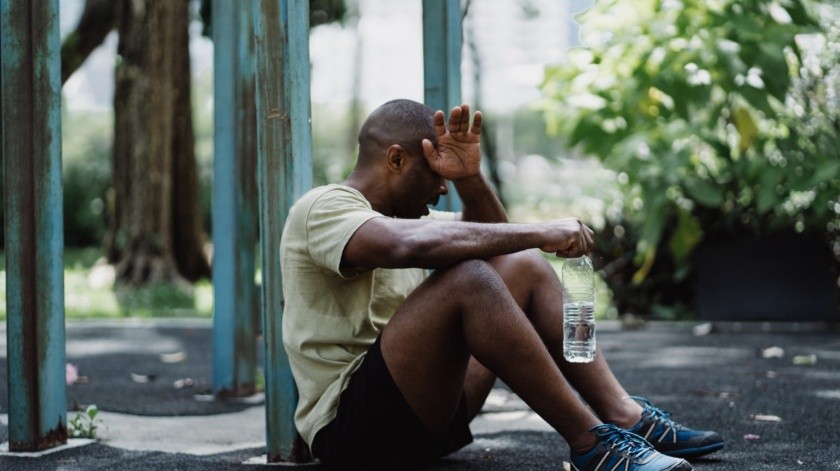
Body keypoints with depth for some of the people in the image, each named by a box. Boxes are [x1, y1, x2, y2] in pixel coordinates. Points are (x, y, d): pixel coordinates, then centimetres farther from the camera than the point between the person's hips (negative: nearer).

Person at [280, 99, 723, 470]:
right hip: (348, 426, -10)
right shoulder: (323, 208, -10)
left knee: (523, 267, 6)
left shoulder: (399, 215, 20)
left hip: (425, 410, 10)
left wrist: (470, 179, -1)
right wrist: (539, 232, -26)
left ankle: (625, 417, -5)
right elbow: (415, 245, -30)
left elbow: (496, 236, 19)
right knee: (466, 278, -29)